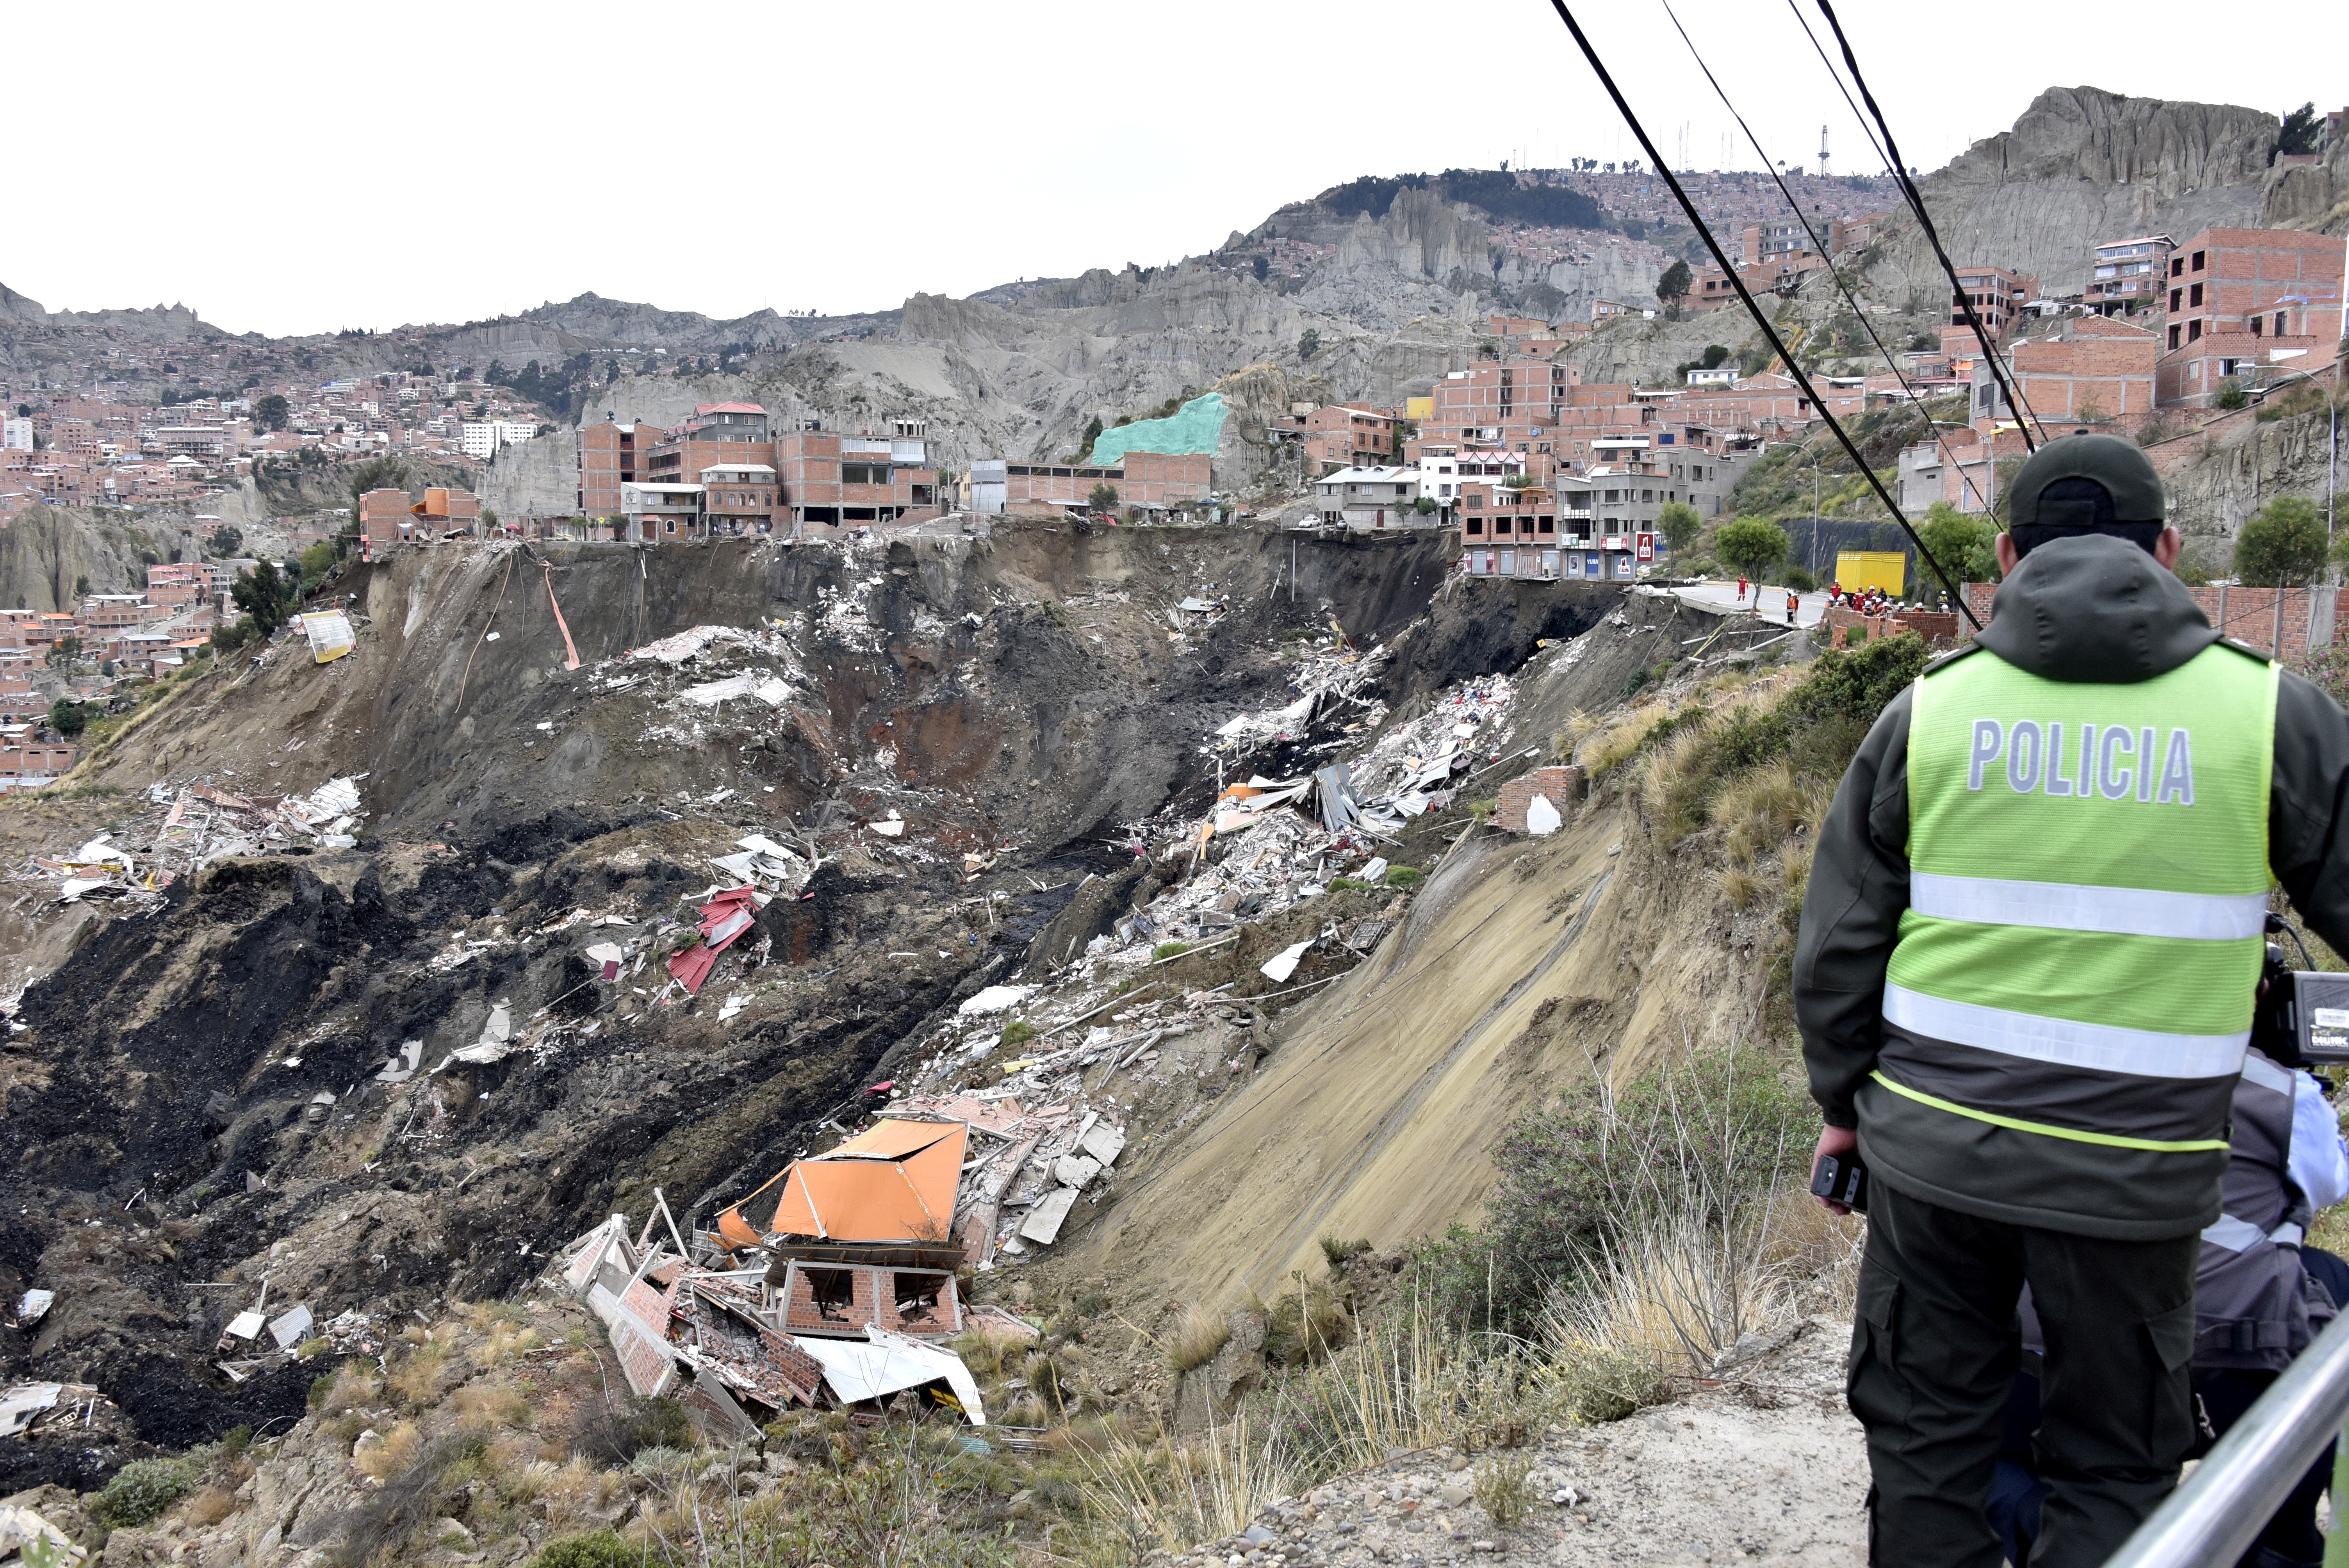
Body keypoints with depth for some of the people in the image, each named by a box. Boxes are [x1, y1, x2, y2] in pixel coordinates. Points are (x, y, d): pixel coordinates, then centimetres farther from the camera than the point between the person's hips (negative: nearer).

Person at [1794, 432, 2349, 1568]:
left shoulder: (1930, 709, 0)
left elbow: (1839, 943, 3)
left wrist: (1843, 1099, 16)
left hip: (1932, 1145, 2)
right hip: (2133, 1172, -1)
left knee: (1926, 1434, 17)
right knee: (2113, 1472, 15)